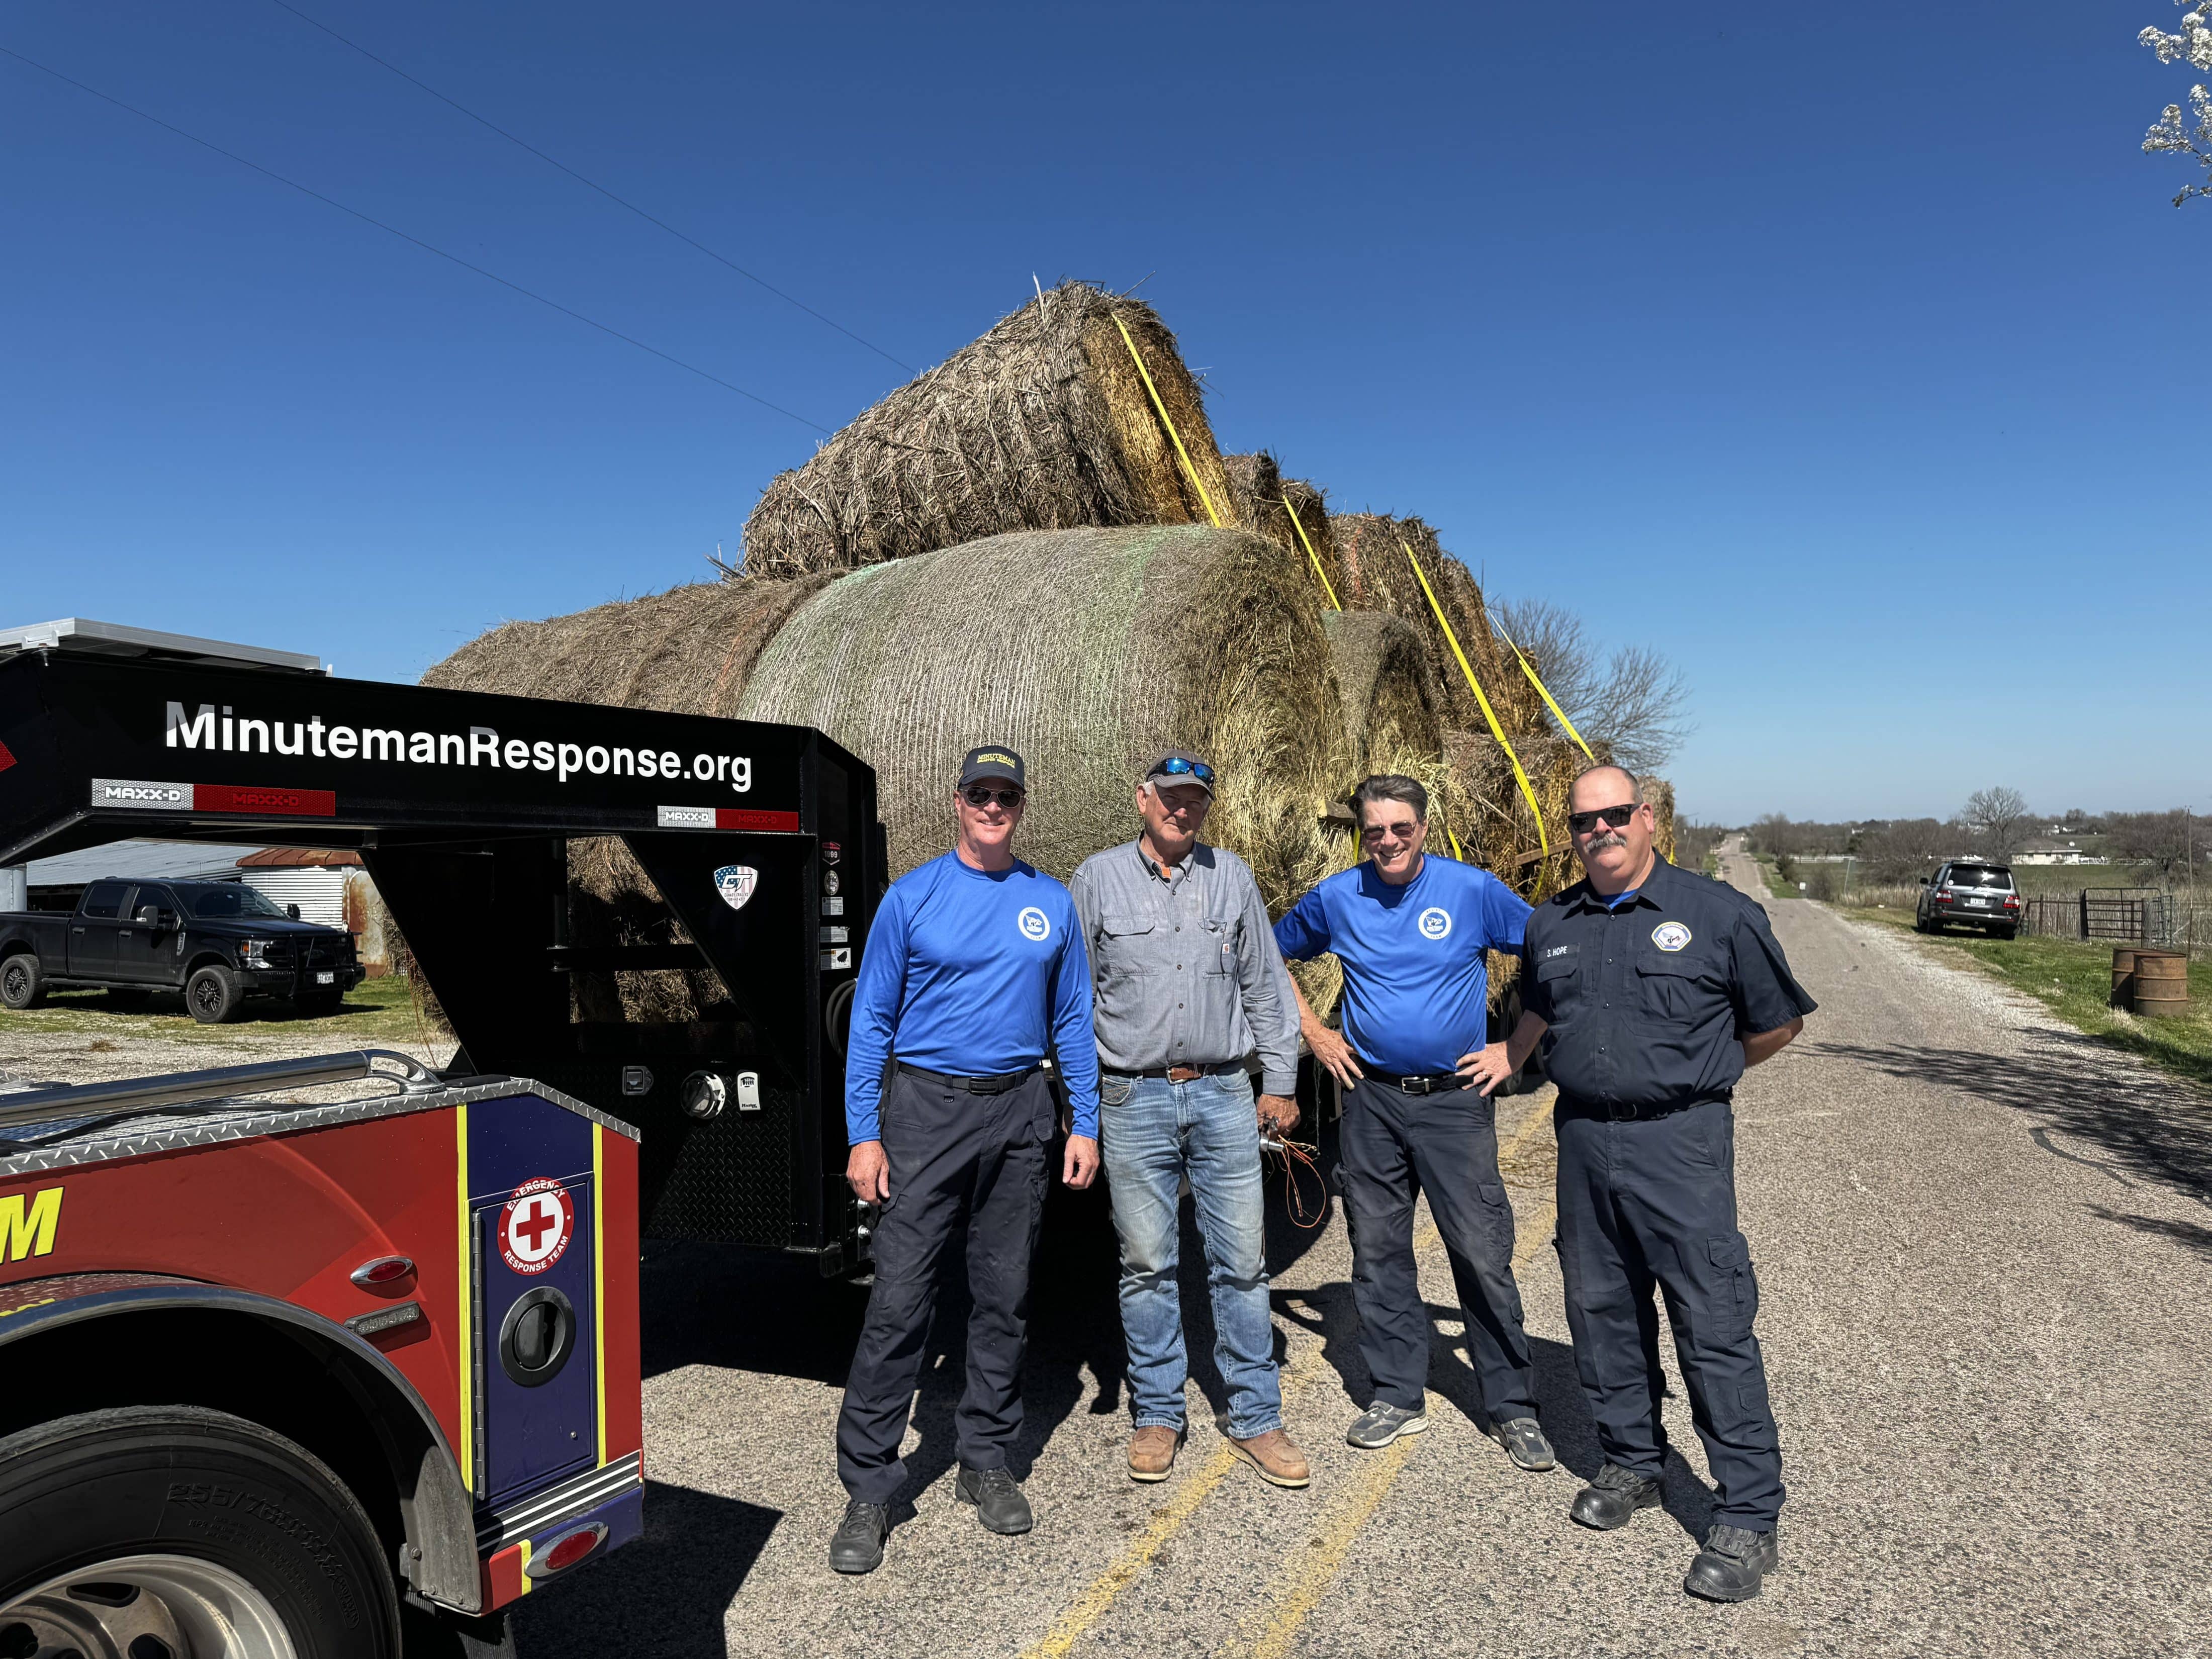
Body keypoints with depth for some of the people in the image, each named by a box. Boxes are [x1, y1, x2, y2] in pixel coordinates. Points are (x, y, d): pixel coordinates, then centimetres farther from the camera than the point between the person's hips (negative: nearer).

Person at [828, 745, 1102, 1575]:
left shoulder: (1052, 903, 7)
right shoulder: (913, 896, 0)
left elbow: (1073, 1019, 11)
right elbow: (871, 1018, -1)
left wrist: (1085, 1124, 4)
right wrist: (864, 1134, -7)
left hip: (1018, 1112, 3)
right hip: (926, 1108, -3)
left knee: (1005, 1295, 11)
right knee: (899, 1297, -4)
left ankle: (986, 1461, 27)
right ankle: (868, 1486, 9)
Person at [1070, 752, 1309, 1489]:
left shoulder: (1232, 877, 9)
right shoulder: (1098, 879, 3)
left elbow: (1265, 986, 12)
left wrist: (1279, 1083, 9)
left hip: (1223, 1096, 1)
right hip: (1134, 1101, -1)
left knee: (1242, 1262, 5)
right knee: (1147, 1264, 7)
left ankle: (1255, 1420, 18)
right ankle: (1157, 1416, 22)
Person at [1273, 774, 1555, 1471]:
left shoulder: (1474, 889, -5)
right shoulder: (1336, 898, 1)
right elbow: (1274, 958, 16)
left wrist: (1516, 1047, -2)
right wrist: (1313, 1032, 8)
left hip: (1455, 1099, -2)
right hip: (1371, 1099, 3)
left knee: (1483, 1254, 0)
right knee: (1379, 1251, 10)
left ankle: (1512, 1407, 16)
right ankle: (1398, 1396, 25)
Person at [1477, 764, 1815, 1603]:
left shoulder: (1719, 914, -4)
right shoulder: (1551, 925, 10)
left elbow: (1776, 1024, 8)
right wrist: (1505, 1062, 35)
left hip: (1680, 1141, -5)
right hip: (1582, 1140, 5)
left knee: (1714, 1327, -3)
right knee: (1601, 1313, 13)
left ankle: (1748, 1518, 9)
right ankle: (1632, 1464, 31)